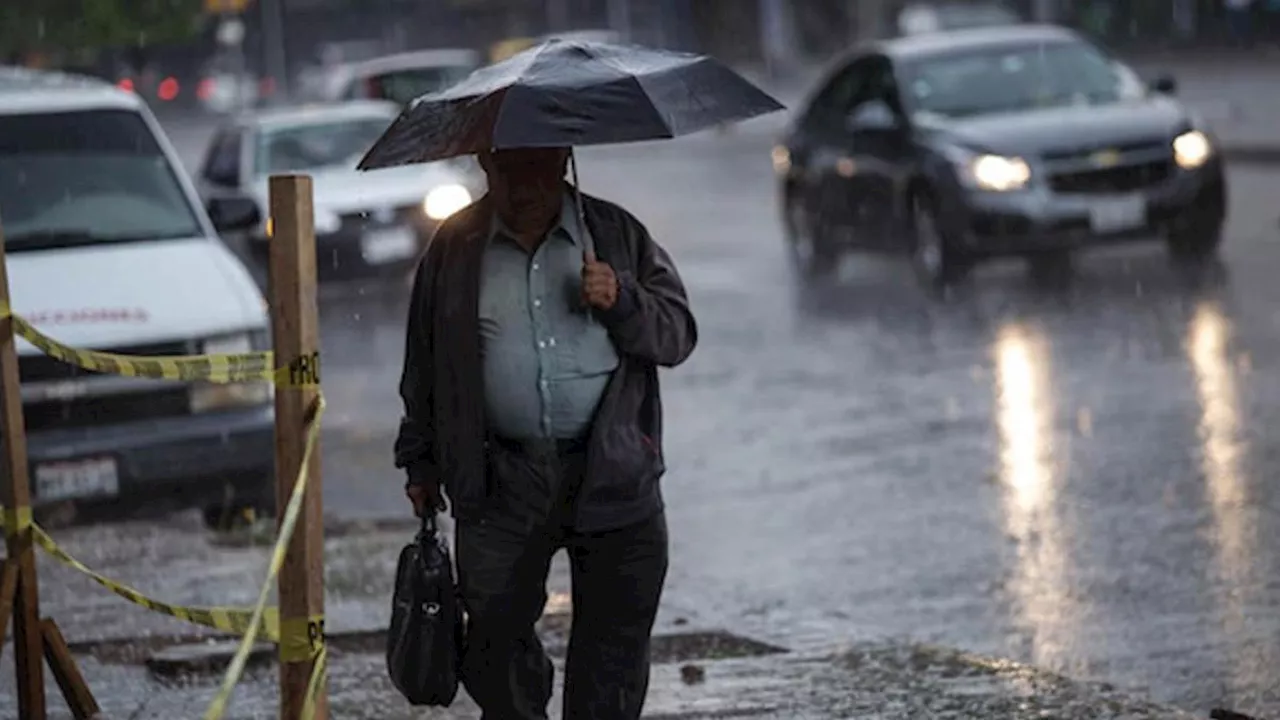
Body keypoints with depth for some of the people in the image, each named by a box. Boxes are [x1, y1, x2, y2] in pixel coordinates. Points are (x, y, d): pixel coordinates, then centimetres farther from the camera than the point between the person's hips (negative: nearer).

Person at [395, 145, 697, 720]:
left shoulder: (617, 235, 8)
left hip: (611, 475, 0)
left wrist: (621, 301, -12)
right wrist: (420, 463, 13)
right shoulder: (456, 247, 9)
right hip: (500, 485, 0)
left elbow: (678, 334, 7)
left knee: (615, 640, 1)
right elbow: (424, 365, 14)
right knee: (495, 634, 1)